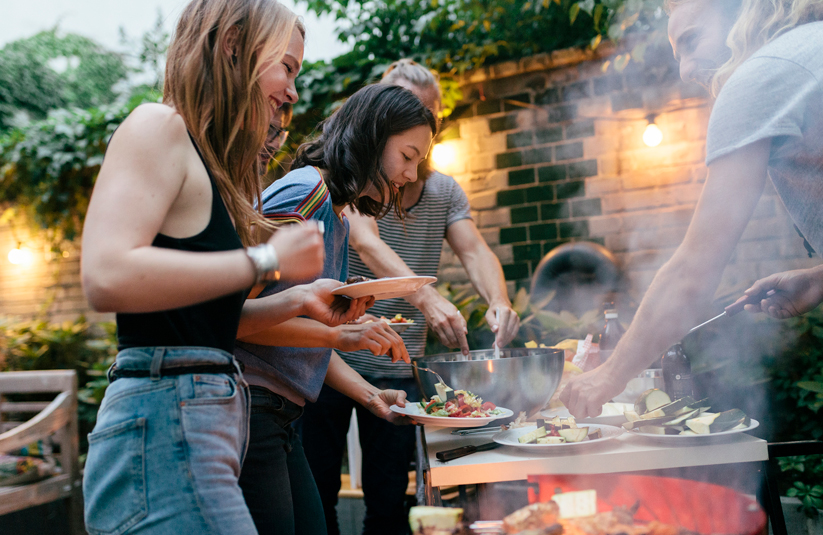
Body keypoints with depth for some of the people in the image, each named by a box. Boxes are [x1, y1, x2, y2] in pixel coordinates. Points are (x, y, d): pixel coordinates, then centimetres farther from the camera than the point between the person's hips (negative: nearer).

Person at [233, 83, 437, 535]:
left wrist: (371, 395, 8)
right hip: (248, 407, -9)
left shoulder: (339, 217, 16)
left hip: (279, 417, 10)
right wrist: (341, 334, -21)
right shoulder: (306, 192, -13)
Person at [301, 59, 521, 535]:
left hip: (399, 368, 4)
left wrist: (499, 300, -27)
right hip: (335, 354, -3)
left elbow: (475, 250, -4)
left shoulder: (446, 191, 10)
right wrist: (425, 296, -39)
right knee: (317, 491, 4)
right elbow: (366, 244, -23)